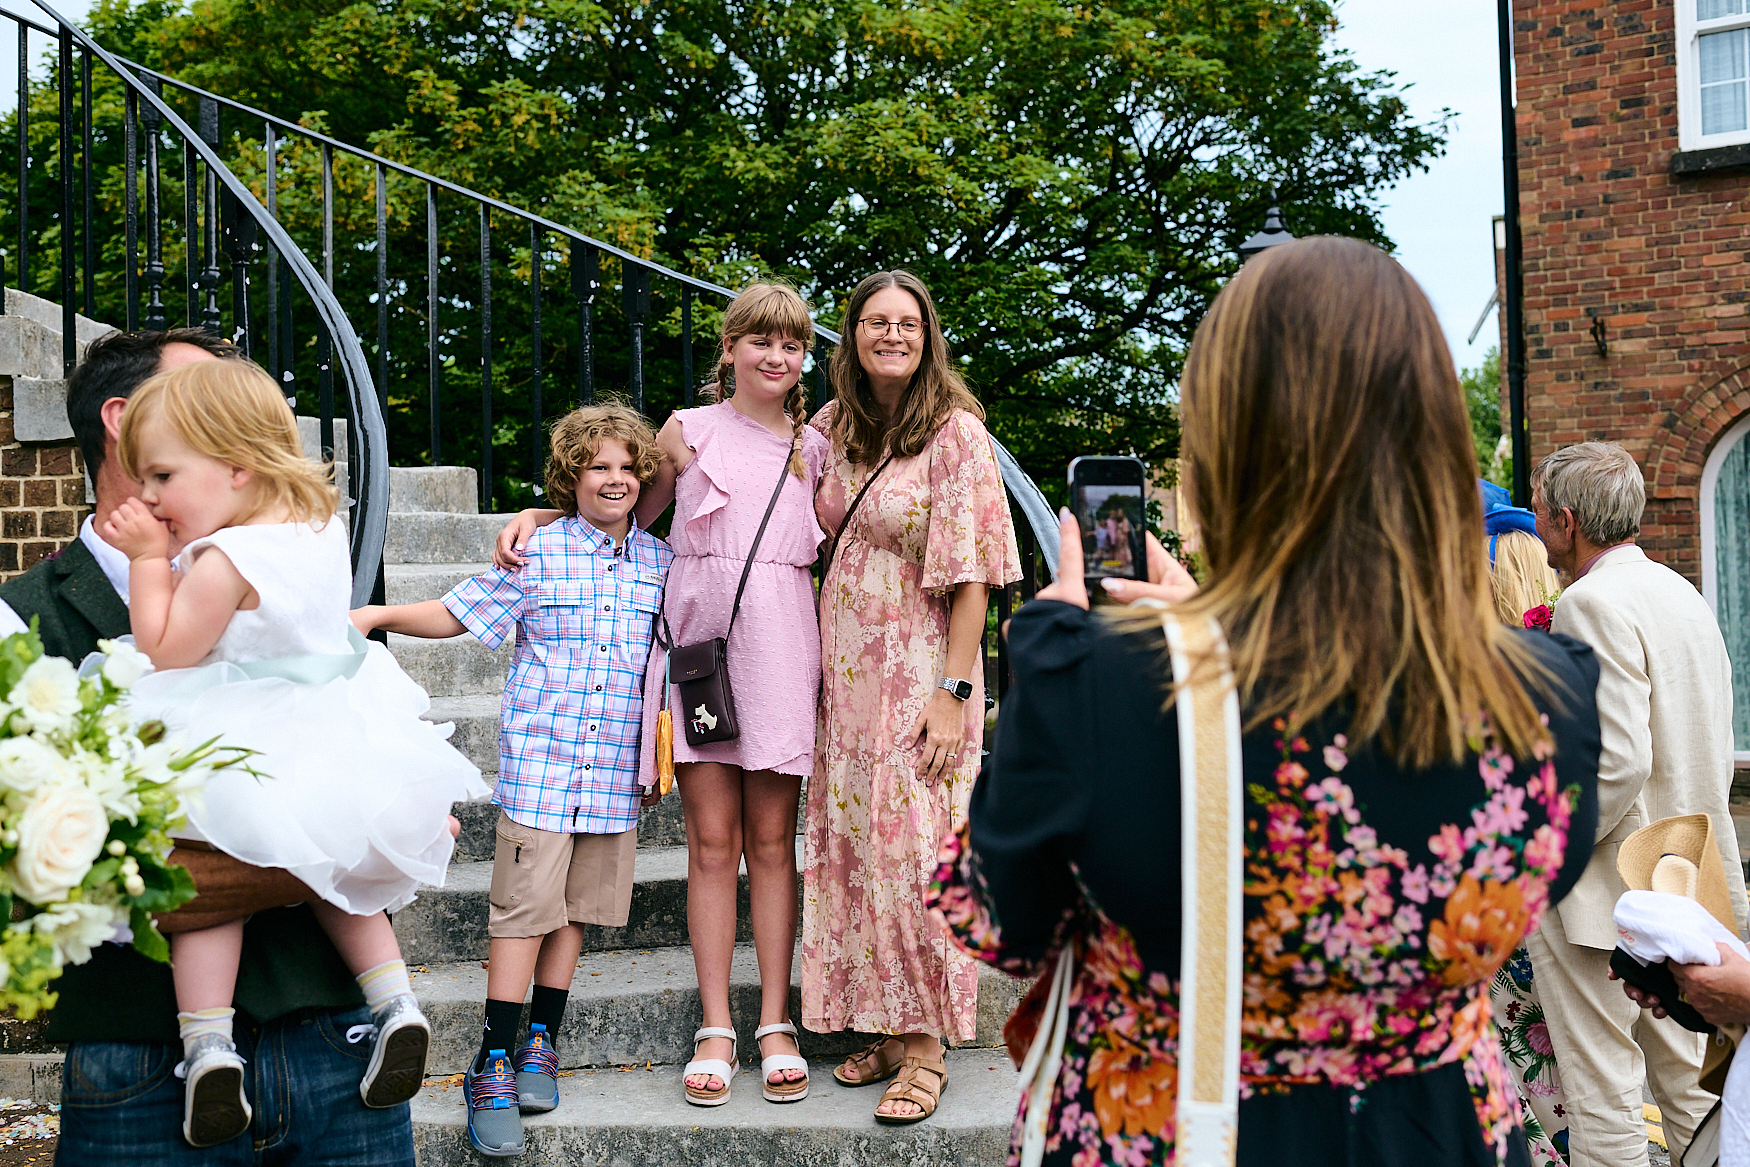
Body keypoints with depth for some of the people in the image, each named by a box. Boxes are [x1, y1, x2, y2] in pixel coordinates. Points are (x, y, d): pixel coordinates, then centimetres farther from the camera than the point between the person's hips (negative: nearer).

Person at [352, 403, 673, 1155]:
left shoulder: (661, 563, 9)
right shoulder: (537, 550, -1)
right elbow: (458, 613, 4)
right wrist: (379, 614, -8)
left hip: (616, 769, 3)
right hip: (538, 763, -3)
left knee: (576, 907, 10)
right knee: (522, 908, -3)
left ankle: (540, 1042, 25)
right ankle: (493, 1066, 6)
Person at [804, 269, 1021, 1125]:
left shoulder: (956, 434, -9)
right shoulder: (832, 427, 8)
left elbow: (972, 574, -11)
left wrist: (954, 689, -17)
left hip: (918, 670, -6)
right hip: (843, 669, 6)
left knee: (910, 850, -5)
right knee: (849, 849, 8)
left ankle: (925, 1045, 7)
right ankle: (884, 1029, 20)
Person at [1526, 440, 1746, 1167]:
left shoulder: (1593, 602, -18)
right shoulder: (1681, 593, 10)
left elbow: (1618, 762, -25)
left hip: (1604, 889, -9)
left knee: (1602, 1093, 0)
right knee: (1687, 1077, 18)